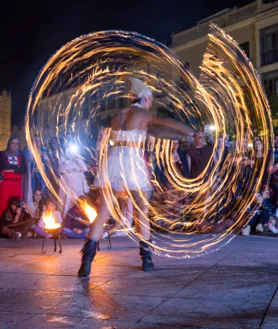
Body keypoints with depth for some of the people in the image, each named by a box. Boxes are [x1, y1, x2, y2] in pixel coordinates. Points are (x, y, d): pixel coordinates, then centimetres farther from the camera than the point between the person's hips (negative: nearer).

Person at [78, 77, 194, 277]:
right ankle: (146, 259, 17)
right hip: (133, 163, -4)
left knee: (102, 214, 1)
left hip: (113, 162, 5)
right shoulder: (144, 114, 3)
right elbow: (170, 124, 5)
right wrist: (193, 133, 17)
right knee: (142, 212, 12)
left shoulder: (120, 115, 20)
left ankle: (87, 258, -13)